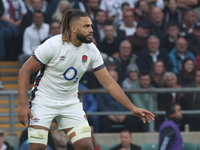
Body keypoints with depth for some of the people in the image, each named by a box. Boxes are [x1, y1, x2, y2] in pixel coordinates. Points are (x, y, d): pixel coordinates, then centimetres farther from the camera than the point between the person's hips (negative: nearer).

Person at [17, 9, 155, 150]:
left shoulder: (91, 50, -7)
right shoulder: (53, 45, -20)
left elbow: (108, 83, -1)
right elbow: (25, 71, -14)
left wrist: (132, 108, -6)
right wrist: (22, 104, -20)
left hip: (71, 102, 4)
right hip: (43, 100, -4)